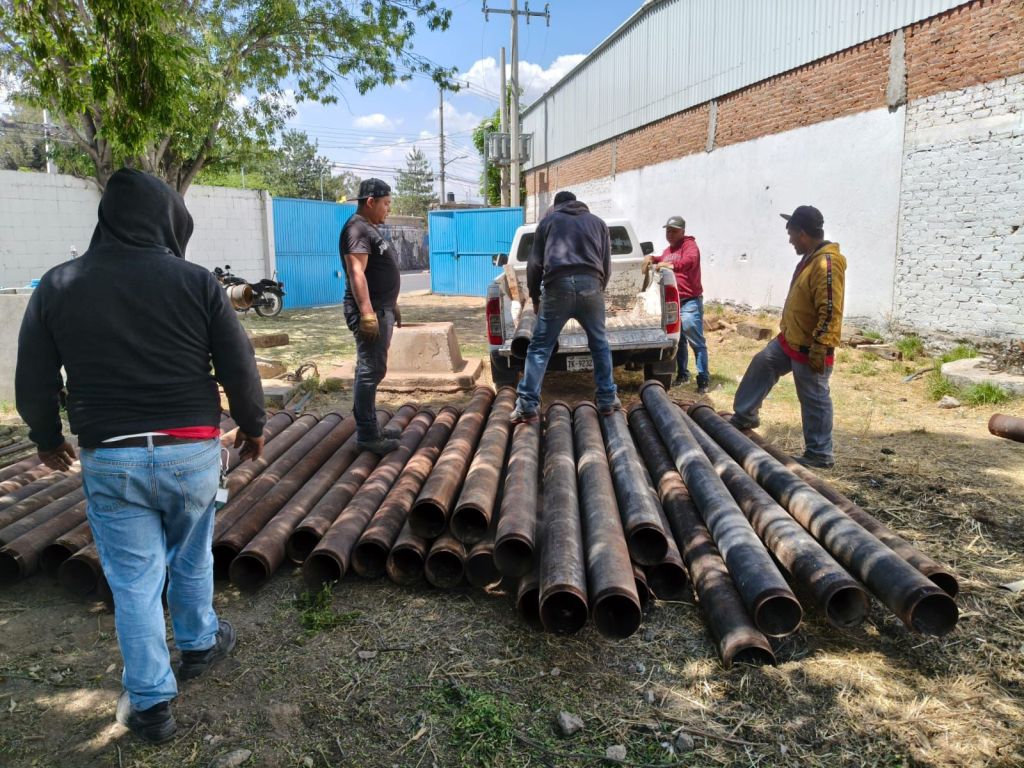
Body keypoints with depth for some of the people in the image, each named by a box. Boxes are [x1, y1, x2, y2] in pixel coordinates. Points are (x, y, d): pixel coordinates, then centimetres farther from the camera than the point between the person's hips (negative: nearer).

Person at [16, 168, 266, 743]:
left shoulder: (57, 286, -1)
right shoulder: (196, 281, -8)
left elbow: (33, 382, 6)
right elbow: (240, 368, -5)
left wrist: (48, 439, 23)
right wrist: (253, 427, 11)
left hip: (108, 459, 1)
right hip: (191, 452, -1)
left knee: (134, 581, 11)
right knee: (191, 561, 21)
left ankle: (151, 702, 20)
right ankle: (199, 645, 43)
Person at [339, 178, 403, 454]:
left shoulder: (370, 228, 19)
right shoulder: (357, 229, -13)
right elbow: (356, 273, -24)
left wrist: (391, 306, 27)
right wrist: (367, 313, -30)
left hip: (381, 308, 11)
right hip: (371, 311, -11)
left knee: (372, 369, 13)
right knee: (371, 371, -9)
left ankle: (370, 428, 21)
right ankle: (367, 435, -5)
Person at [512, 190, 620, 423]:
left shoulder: (548, 220, 20)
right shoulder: (598, 223, 26)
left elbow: (534, 263, 14)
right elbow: (607, 265, 20)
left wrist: (534, 297, 22)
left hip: (558, 286, -2)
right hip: (591, 286, 2)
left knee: (540, 346, 1)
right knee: (599, 344, 16)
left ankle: (527, 405, -5)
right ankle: (607, 399, 19)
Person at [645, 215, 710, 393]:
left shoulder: (689, 245, -5)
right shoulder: (668, 250, 21)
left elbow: (690, 260, -25)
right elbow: (662, 261, 36)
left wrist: (672, 265, -43)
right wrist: (652, 258, 13)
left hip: (689, 302, -8)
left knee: (696, 342, -10)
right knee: (678, 340, 14)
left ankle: (703, 379, -8)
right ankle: (682, 374, 25)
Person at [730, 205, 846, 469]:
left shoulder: (827, 264, -23)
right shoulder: (811, 257, 9)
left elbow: (830, 313, -27)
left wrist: (818, 351, -27)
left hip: (809, 348, -10)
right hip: (790, 339, 10)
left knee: (814, 400, 0)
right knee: (761, 364, 19)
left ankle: (820, 454, 13)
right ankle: (744, 416, 33)